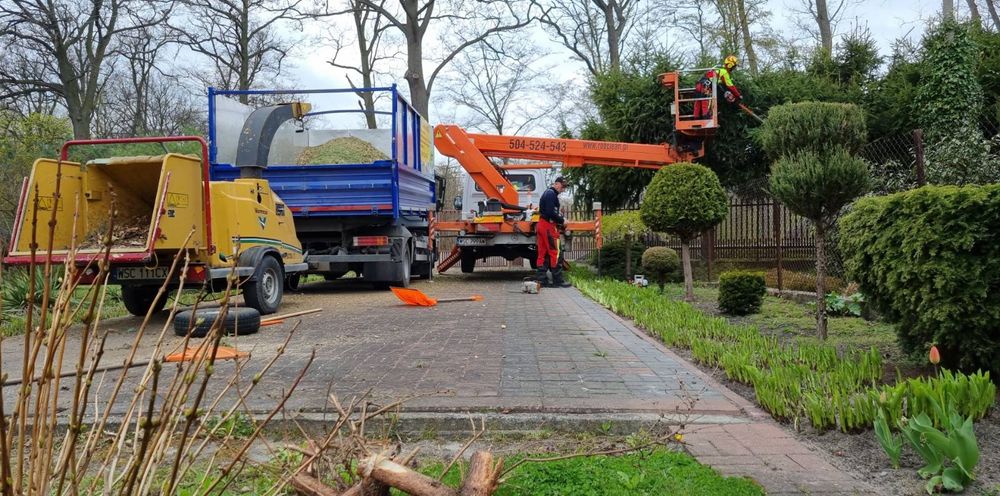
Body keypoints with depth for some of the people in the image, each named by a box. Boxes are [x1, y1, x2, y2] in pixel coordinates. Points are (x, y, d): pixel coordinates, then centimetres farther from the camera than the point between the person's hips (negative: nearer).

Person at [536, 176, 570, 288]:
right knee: (555, 254, -6)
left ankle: (542, 279, 9)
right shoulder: (552, 194, -12)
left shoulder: (547, 193, 20)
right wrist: (562, 220, -9)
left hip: (542, 224, 10)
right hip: (549, 225, -10)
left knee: (542, 254, 8)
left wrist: (560, 217, 8)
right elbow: (551, 212, -21)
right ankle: (558, 280, -4)